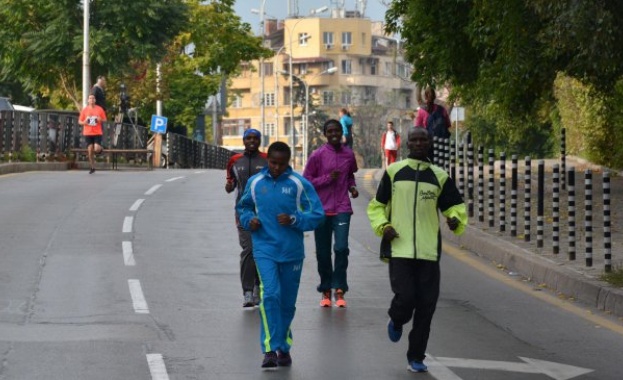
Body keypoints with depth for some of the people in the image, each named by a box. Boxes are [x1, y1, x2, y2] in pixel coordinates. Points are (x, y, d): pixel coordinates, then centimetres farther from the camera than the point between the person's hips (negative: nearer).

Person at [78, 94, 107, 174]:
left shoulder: (99, 109, 1)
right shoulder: (84, 110, 4)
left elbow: (104, 120, 8)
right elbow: (79, 121, 9)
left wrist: (100, 120, -15)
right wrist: (84, 122, -14)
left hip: (97, 133, -1)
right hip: (88, 133, 1)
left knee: (97, 149, -16)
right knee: (90, 150, -2)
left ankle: (100, 149, 24)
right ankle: (92, 168, 11)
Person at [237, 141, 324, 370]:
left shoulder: (299, 184, -4)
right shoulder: (254, 183, 3)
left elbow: (317, 215, -4)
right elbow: (242, 207, 20)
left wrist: (294, 220, -19)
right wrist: (248, 220, -1)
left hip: (292, 251, 0)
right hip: (264, 249, 0)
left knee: (287, 302, 11)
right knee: (269, 295, -17)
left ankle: (284, 347, 27)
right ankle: (270, 349, -18)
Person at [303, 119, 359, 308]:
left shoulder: (349, 154, 6)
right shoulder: (317, 155, -4)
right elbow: (306, 181, -3)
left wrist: (352, 187, 3)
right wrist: (328, 178, -14)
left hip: (342, 209, 1)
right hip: (322, 209, -1)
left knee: (341, 248, -13)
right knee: (323, 252, 5)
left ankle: (339, 290, -4)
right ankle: (326, 290, 19)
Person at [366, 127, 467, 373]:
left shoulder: (439, 176, 8)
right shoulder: (393, 172, 6)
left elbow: (455, 206, 13)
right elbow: (376, 205, 13)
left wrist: (455, 220, -10)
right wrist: (383, 226, -6)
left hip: (429, 251, 2)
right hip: (400, 249, -2)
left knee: (426, 306, 1)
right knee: (405, 297, -15)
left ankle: (416, 357, 15)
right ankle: (396, 321, 23)